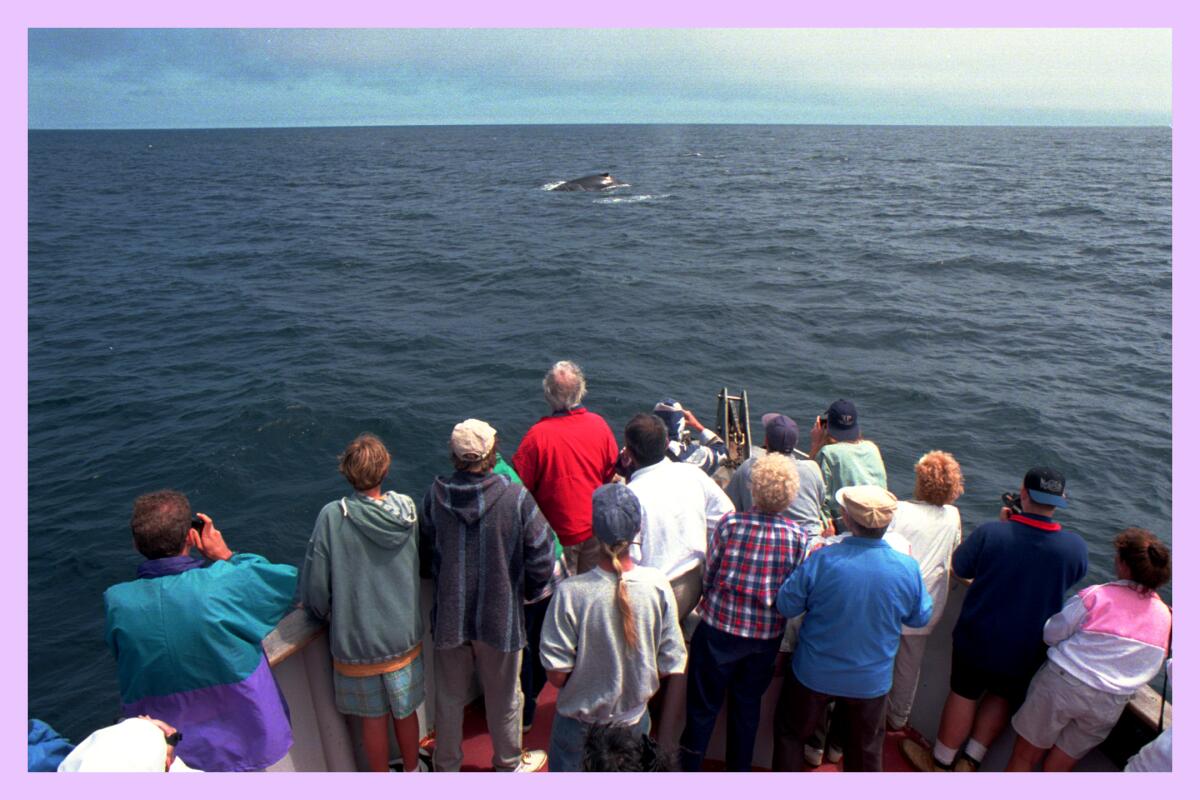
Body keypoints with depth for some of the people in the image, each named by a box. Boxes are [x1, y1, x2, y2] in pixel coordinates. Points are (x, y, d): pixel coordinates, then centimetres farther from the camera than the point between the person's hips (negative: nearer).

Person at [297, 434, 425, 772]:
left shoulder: (332, 516, -21)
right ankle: (412, 770, 44)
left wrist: (323, 613, 5)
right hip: (403, 636, 2)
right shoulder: (407, 509, -12)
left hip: (356, 640, -2)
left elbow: (314, 585, -16)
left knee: (373, 718, 19)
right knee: (405, 711, 23)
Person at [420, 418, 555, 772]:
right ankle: (509, 763, 42)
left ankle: (446, 766, 43)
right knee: (503, 697, 20)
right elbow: (542, 558, -16)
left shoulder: (435, 495, -13)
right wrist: (527, 592, 3)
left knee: (449, 696, 23)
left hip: (449, 615, 2)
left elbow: (425, 547, 0)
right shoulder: (516, 497, -21)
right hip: (500, 617, -2)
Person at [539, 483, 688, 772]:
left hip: (579, 724, -2)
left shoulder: (570, 592, -26)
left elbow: (556, 675, -19)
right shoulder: (658, 585, -20)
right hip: (634, 720, 2)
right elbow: (670, 665, -11)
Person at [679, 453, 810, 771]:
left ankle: (688, 768, 30)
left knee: (703, 707, 15)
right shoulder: (800, 537, -13)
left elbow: (708, 575, -6)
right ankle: (739, 769, 39)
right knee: (748, 707, 22)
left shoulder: (730, 523, -18)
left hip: (719, 629, -2)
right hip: (767, 637, 2)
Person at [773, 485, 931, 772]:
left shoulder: (821, 560, -27)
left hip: (814, 674, -1)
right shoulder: (907, 568, -20)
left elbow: (786, 606, -14)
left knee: (791, 735, 23)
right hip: (872, 681, 2)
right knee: (867, 749, 26)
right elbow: (920, 618, -1)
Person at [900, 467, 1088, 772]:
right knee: (1001, 697, 24)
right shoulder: (1075, 547, -18)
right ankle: (969, 761, 34)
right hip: (1029, 649, 2)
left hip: (978, 638, -2)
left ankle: (940, 761, 33)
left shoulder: (990, 533, -26)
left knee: (963, 694, 16)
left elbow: (959, 568, -7)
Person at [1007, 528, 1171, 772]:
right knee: (1056, 769, 18)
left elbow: (1051, 634, -8)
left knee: (1023, 757, 11)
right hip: (1109, 705, 4)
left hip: (1062, 684, -4)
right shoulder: (1165, 616, -1)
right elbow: (1151, 669, 10)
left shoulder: (1095, 596, -16)